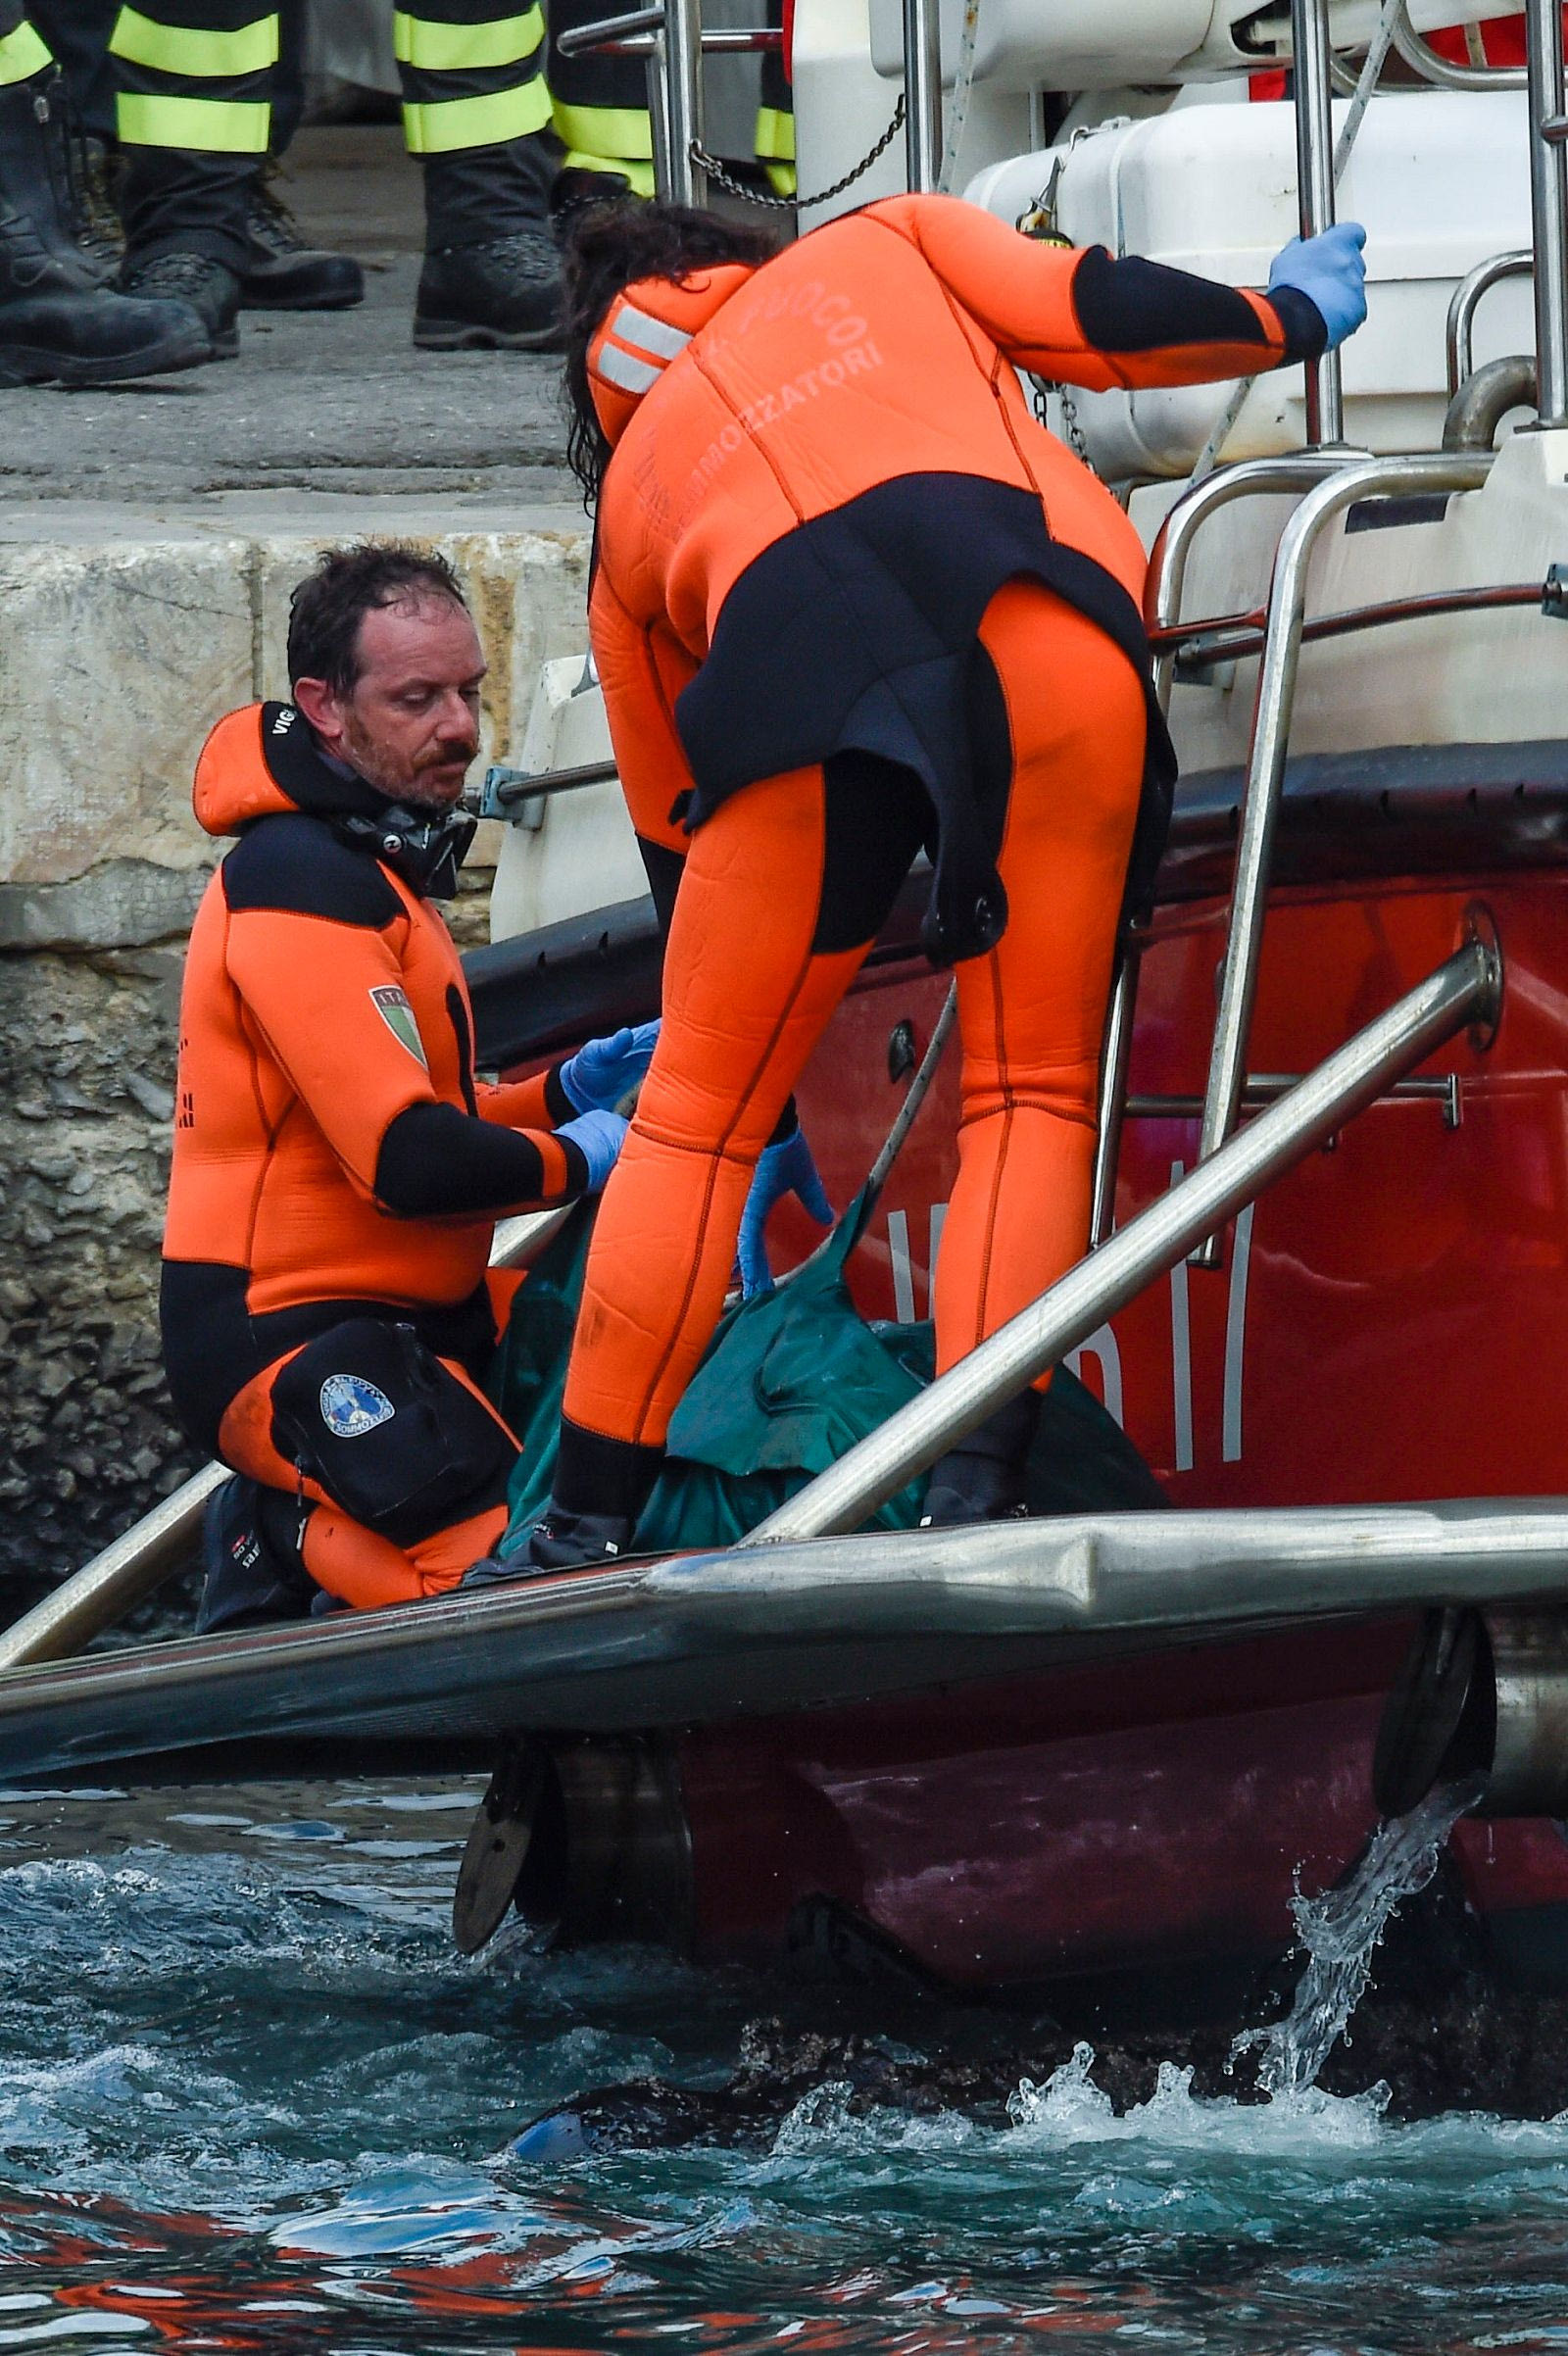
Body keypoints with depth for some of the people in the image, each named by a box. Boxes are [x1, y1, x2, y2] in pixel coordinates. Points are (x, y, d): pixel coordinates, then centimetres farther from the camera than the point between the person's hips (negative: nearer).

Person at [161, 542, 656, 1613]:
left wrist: (560, 1093, 8)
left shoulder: (365, 865, 18)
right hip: (293, 1350, -11)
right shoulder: (303, 886, -15)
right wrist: (575, 1158, -4)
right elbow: (408, 1165, -21)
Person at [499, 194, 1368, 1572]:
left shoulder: (632, 488, 37)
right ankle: (979, 1489, -4)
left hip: (807, 688, 1)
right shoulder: (881, 249, 35)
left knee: (700, 1118, 14)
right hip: (1049, 642, -1)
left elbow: (674, 833, 39)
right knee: (1034, 1092, 11)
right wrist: (1291, 315, 37)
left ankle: (592, 1520, 13)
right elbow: (1095, 319, 17)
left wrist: (773, 1117, 47)